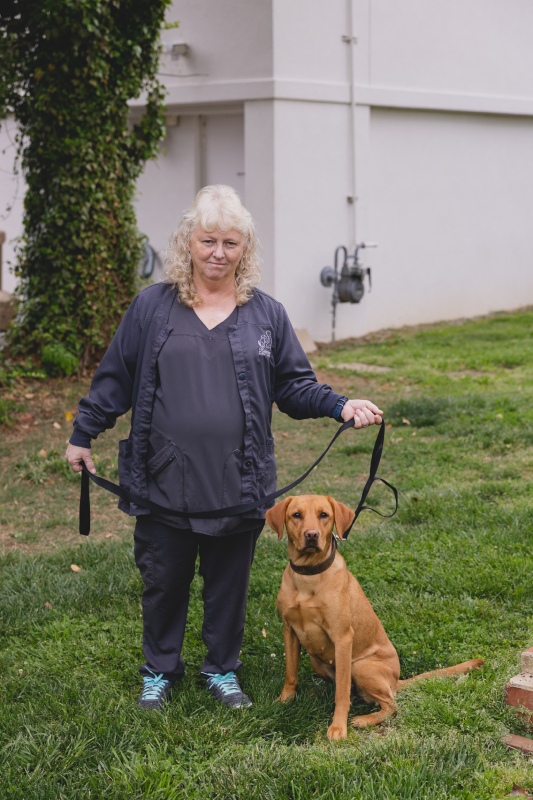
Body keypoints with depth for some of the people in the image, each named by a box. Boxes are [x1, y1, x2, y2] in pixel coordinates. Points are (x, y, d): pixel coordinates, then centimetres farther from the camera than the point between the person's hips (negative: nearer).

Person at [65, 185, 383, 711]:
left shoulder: (266, 314, 5)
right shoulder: (151, 307, 2)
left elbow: (295, 386, 7)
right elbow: (114, 380, 8)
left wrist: (341, 406, -8)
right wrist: (83, 435, 9)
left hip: (239, 483, 1)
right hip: (163, 483, -1)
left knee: (229, 583, 12)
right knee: (163, 580, 10)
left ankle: (222, 670, 31)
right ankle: (159, 672, 30)